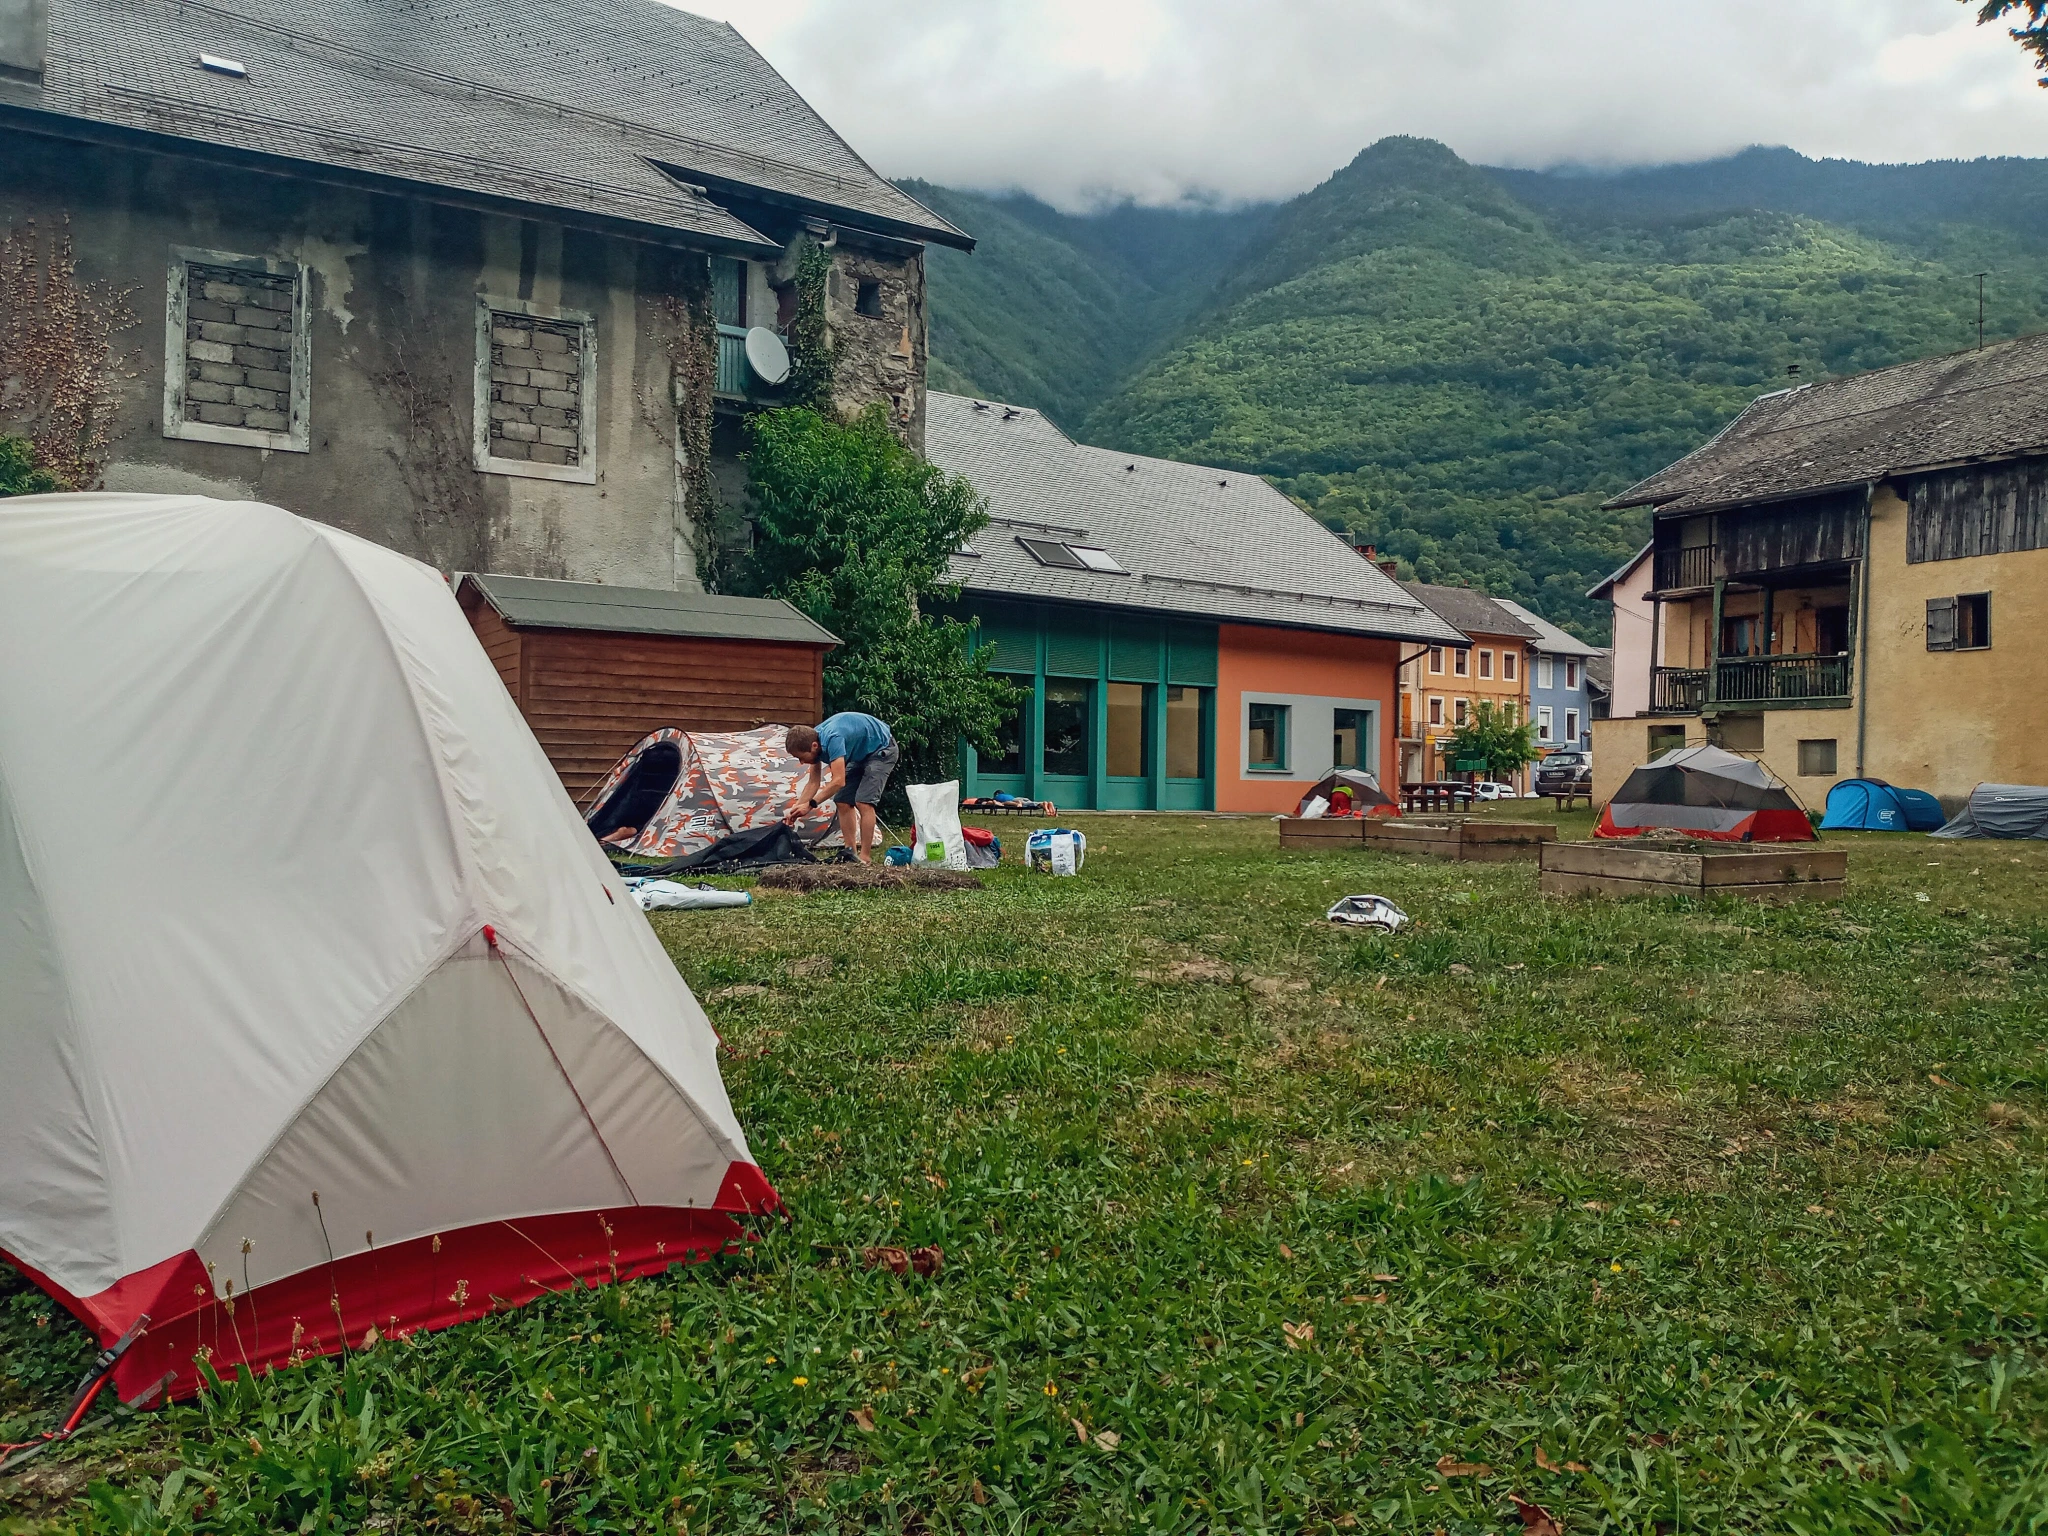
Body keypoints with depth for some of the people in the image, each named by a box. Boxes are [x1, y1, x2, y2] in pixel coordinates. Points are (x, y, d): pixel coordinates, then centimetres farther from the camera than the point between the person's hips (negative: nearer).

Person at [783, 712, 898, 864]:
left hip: (882, 750, -9)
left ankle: (864, 858, -19)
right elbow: (813, 783, -1)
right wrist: (795, 809, -9)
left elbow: (838, 781, -42)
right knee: (843, 802, 1)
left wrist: (810, 804, -39)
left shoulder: (832, 739, -37)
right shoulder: (812, 739, -9)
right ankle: (851, 853, 6)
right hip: (861, 754, 9)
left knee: (863, 802, -20)